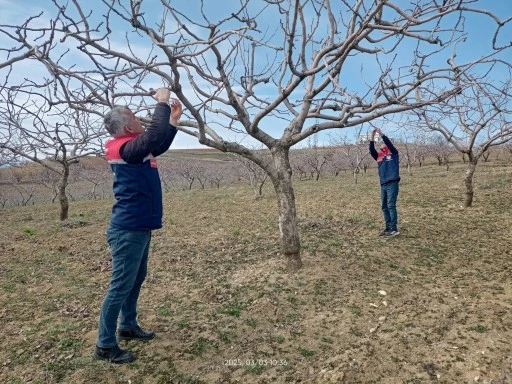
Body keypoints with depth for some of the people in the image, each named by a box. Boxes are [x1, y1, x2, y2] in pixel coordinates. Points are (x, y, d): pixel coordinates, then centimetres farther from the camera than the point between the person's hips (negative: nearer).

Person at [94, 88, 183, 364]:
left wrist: (173, 119, 18)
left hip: (138, 227, 10)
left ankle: (128, 326, 37)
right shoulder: (126, 148, -18)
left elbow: (160, 145, 26)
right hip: (128, 230, -10)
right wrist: (162, 102, -18)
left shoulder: (135, 148, 10)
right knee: (120, 286, -1)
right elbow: (155, 134, -32)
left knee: (136, 280, 20)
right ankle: (105, 345, 12)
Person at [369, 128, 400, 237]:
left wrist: (381, 133, -6)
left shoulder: (393, 153, 6)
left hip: (392, 183, -6)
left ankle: (394, 229, -10)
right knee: (385, 207, 7)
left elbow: (389, 143, -7)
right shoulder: (379, 156, 17)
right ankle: (388, 228, 14)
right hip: (383, 185, 6)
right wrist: (372, 137, -2)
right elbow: (371, 150, 4)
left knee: (391, 206, -12)